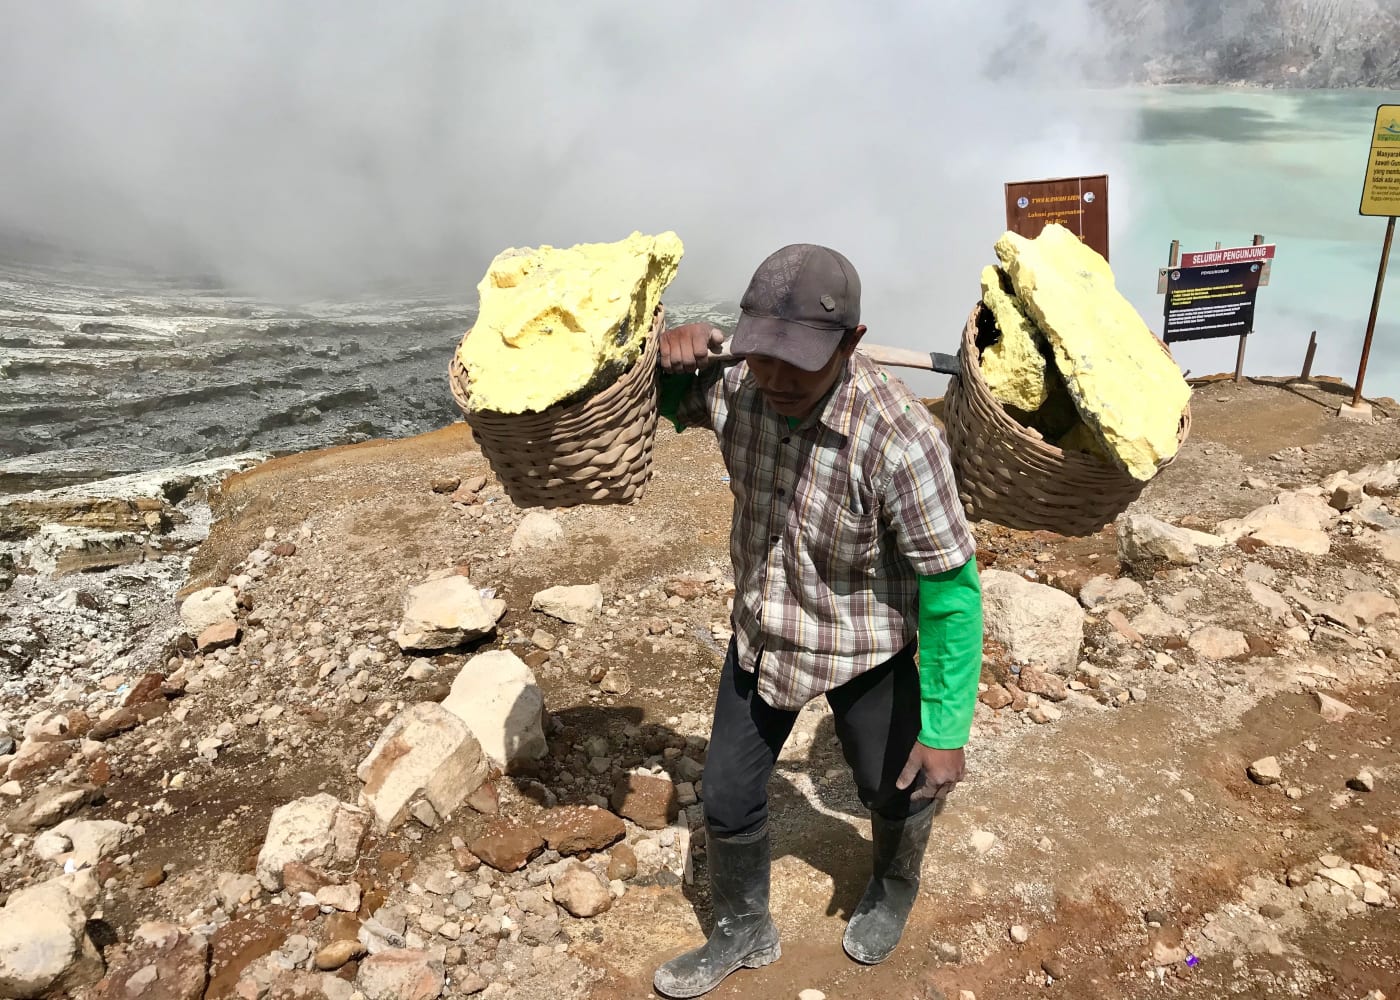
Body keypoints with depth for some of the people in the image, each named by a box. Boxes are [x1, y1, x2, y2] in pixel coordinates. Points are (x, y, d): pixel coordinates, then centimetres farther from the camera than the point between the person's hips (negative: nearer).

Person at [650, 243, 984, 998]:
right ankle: (743, 932, 43)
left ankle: (894, 894, 56)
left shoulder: (897, 438, -35)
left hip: (864, 649, -4)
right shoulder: (736, 383, -18)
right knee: (727, 798, 14)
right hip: (761, 631, 4)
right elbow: (667, 404, 6)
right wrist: (674, 355, -19)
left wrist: (944, 731, -21)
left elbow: (950, 588, -26)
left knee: (893, 790, 21)